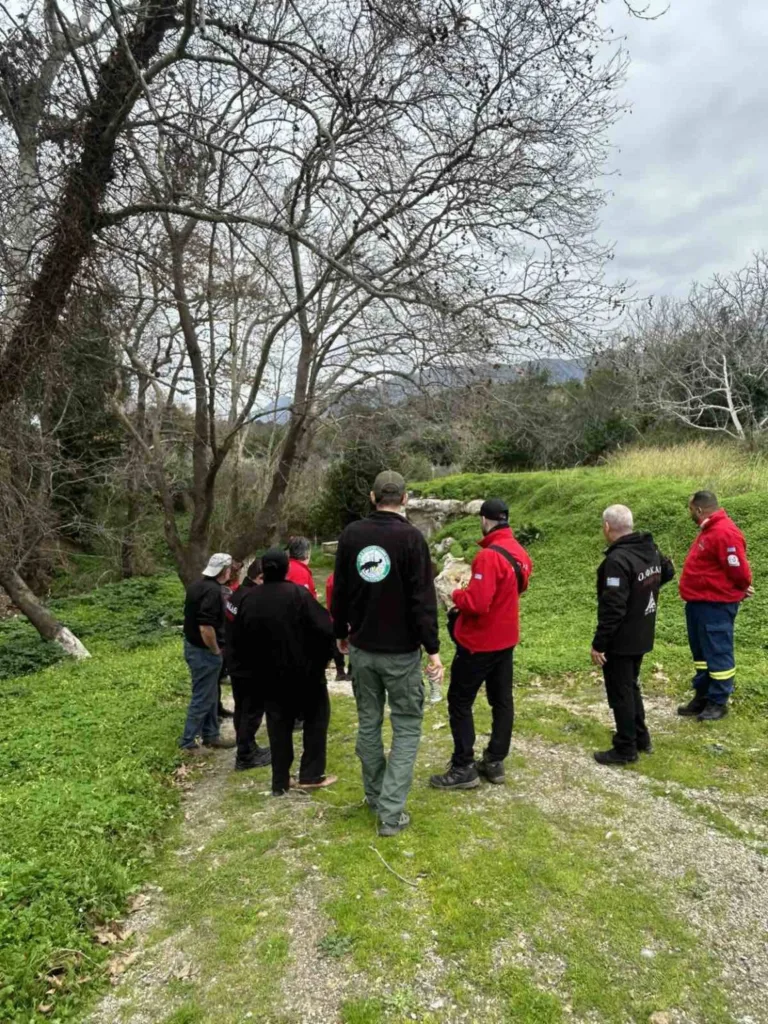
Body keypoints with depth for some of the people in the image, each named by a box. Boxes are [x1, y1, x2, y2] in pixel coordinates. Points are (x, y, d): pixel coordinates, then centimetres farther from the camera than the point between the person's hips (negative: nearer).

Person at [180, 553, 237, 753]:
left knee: (210, 695, 19)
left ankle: (211, 735, 29)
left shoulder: (197, 585, 7)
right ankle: (187, 742, 12)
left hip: (193, 645, 10)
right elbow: (206, 627, -30)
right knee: (203, 697, 2)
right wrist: (216, 651, -16)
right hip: (203, 651, -10)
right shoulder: (213, 590, -24)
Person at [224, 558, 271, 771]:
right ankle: (245, 756, 7)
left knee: (242, 708, 17)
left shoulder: (236, 595, 9)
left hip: (236, 662, 10)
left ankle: (247, 748, 28)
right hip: (251, 665, -10)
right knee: (253, 710, 0)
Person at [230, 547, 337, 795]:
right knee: (316, 717, 13)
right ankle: (311, 774, 12)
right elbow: (324, 630, -20)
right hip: (304, 671, -4)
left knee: (278, 725, 13)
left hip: (269, 675, 4)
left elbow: (238, 640, 7)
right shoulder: (298, 593, -16)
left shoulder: (248, 599, -1)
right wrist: (320, 660, -4)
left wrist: (252, 668, 18)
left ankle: (280, 782, 17)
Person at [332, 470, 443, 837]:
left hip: (361, 649, 4)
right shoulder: (411, 537, -13)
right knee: (407, 727, 8)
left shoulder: (351, 534, -1)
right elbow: (423, 599, -15)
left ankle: (375, 795, 32)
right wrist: (432, 648, -8)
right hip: (401, 652, -4)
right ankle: (391, 812, 4)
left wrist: (341, 633, 19)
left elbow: (340, 590, 7)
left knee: (368, 722, 18)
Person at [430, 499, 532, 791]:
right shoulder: (519, 553, 3)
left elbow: (477, 603, -29)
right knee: (502, 700, 15)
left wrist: (456, 594, -9)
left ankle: (464, 769, 9)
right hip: (506, 638, 9)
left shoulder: (489, 556, -25)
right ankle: (495, 762, 25)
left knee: (459, 702, 4)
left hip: (479, 641, -9)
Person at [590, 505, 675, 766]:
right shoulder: (651, 550, 2)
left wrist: (599, 643, -21)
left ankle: (626, 749, 16)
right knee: (631, 687, 23)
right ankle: (641, 737, 35)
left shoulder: (618, 559, -27)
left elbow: (612, 608, -28)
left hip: (620, 641, -9)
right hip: (641, 636, 9)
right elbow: (668, 572, 25)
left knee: (620, 694, 5)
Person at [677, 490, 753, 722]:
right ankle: (702, 697, 27)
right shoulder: (709, 530, 13)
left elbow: (738, 569, -21)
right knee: (701, 652, 17)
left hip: (716, 605, -10)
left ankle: (718, 703, 11)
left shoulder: (725, 532, -21)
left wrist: (742, 590, -3)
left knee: (717, 653, 0)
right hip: (698, 602, 11)